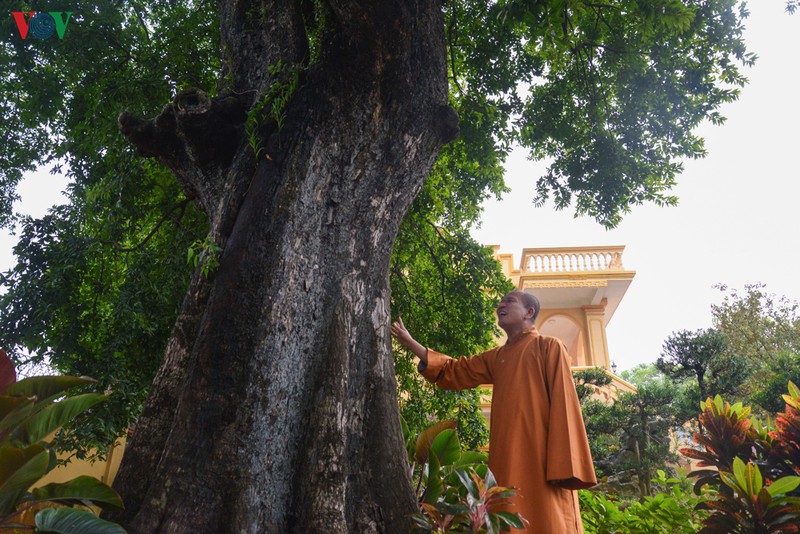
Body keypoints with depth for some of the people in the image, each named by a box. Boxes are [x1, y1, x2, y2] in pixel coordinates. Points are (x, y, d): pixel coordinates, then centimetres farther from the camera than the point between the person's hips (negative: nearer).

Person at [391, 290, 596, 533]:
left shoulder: (549, 347, 3)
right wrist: (410, 343, 16)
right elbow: (455, 371, 23)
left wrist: (564, 467, -16)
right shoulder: (496, 357, 21)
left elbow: (563, 405, -6)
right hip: (507, 464, 6)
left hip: (540, 460, -5)